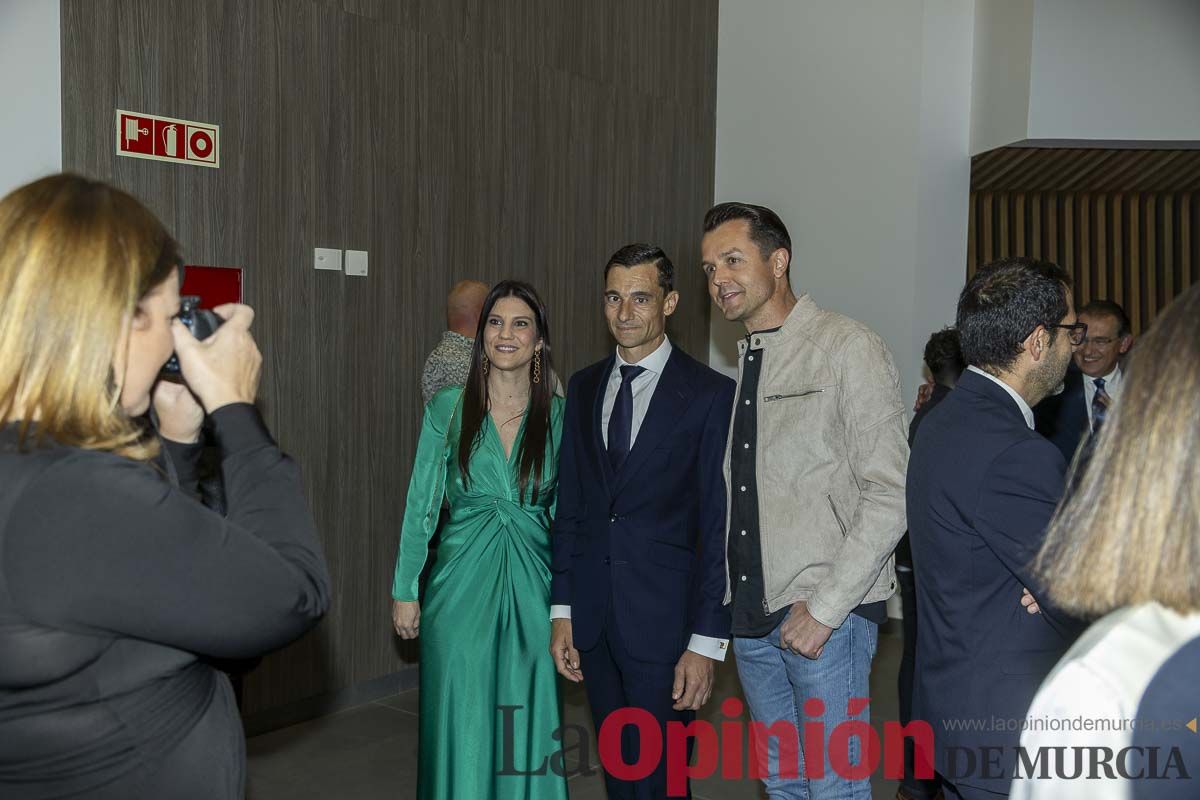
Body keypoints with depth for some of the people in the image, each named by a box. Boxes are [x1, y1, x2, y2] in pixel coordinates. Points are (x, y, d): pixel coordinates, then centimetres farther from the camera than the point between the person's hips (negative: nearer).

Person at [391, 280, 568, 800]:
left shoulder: (558, 416, 1)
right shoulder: (448, 408, -1)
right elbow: (420, 504, 2)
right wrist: (404, 590, 2)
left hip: (531, 587, 1)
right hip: (461, 586, 0)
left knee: (529, 727, 9)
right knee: (461, 724, 9)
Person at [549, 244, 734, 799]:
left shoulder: (711, 393, -8)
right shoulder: (583, 387, 8)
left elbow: (719, 524, -9)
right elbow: (569, 504, 10)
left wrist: (708, 641, -11)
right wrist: (562, 611, 7)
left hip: (663, 620, -5)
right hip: (593, 617, 5)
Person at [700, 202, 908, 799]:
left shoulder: (847, 347, -9)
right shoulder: (743, 364, 11)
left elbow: (888, 496, -14)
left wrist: (825, 608, -16)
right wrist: (733, 599, 6)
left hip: (827, 613, -6)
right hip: (752, 613, 6)